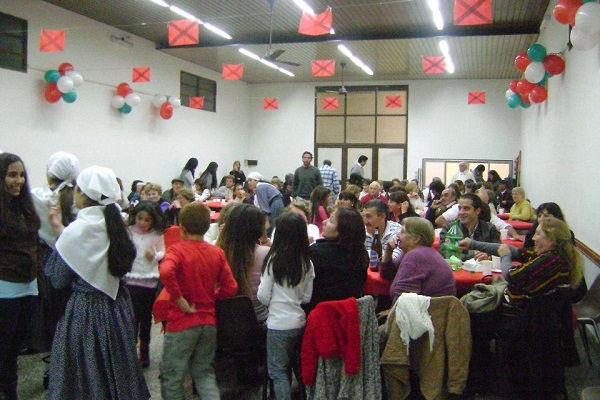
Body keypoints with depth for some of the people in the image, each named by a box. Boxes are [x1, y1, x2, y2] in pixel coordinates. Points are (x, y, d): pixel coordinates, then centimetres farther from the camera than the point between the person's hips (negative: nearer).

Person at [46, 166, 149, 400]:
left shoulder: (75, 231, -18)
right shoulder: (113, 225, -1)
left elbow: (59, 280, -9)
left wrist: (59, 231, -2)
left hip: (85, 311, -6)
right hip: (115, 307, 6)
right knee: (118, 374, 19)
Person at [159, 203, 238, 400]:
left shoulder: (177, 249, -12)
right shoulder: (217, 252, 0)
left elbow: (166, 272, -33)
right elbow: (230, 287, -1)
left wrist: (180, 300, -22)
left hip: (182, 322, -4)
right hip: (209, 321, 5)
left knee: (172, 376, 12)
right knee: (204, 372, 19)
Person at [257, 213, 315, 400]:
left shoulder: (273, 260, -13)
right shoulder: (307, 263, 0)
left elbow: (263, 297, -10)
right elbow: (307, 297, 6)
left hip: (278, 323, -5)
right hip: (300, 322, 5)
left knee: (278, 371, 7)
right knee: (287, 367, 22)